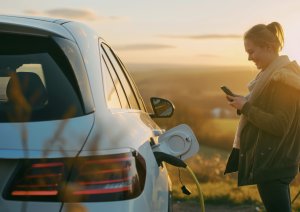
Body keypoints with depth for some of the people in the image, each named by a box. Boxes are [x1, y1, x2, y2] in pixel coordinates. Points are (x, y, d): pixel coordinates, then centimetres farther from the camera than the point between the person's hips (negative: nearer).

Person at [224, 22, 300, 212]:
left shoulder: (283, 79, -17)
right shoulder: (273, 74, 14)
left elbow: (279, 125, -22)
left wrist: (246, 107, -17)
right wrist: (245, 103, 5)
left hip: (273, 164, -10)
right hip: (273, 160, 10)